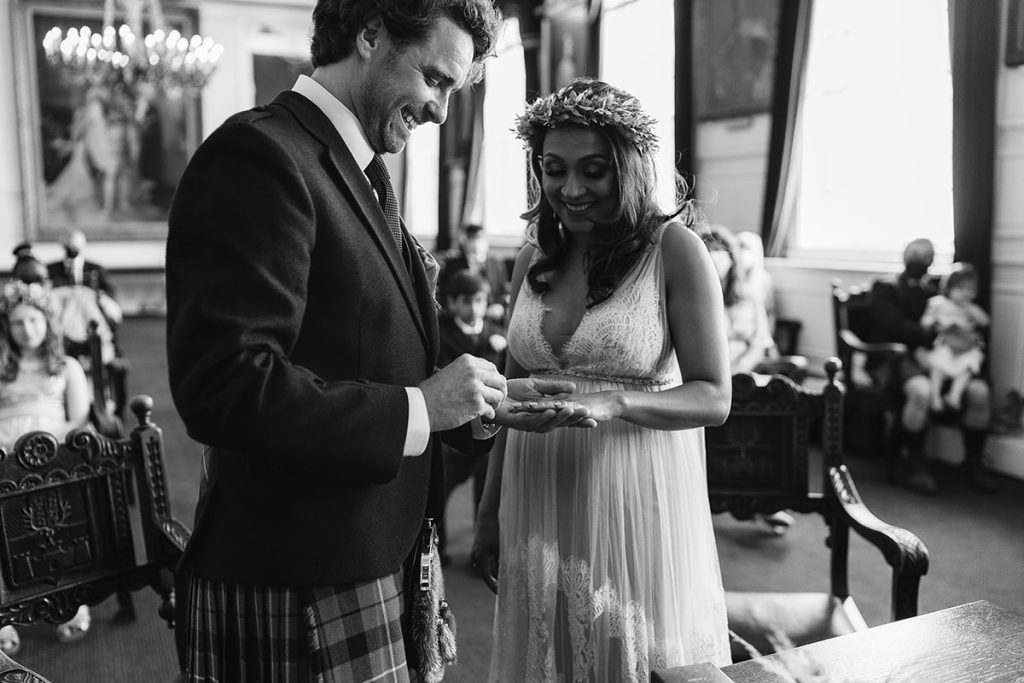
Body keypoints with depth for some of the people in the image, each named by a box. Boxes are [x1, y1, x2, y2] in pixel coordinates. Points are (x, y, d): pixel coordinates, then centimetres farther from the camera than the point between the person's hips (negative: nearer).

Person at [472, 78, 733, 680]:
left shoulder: (674, 247, -8)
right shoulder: (535, 257, 6)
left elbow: (714, 398, -10)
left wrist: (615, 403, -27)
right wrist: (490, 512, 11)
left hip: (635, 503, -4)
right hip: (539, 503, 5)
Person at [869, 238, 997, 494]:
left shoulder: (933, 288, 20)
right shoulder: (886, 287, 6)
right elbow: (896, 327, -9)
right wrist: (930, 334, -14)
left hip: (930, 357, 5)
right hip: (892, 359, -5)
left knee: (979, 391, -19)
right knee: (921, 390, -37)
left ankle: (974, 463, -2)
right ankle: (915, 465, -20)